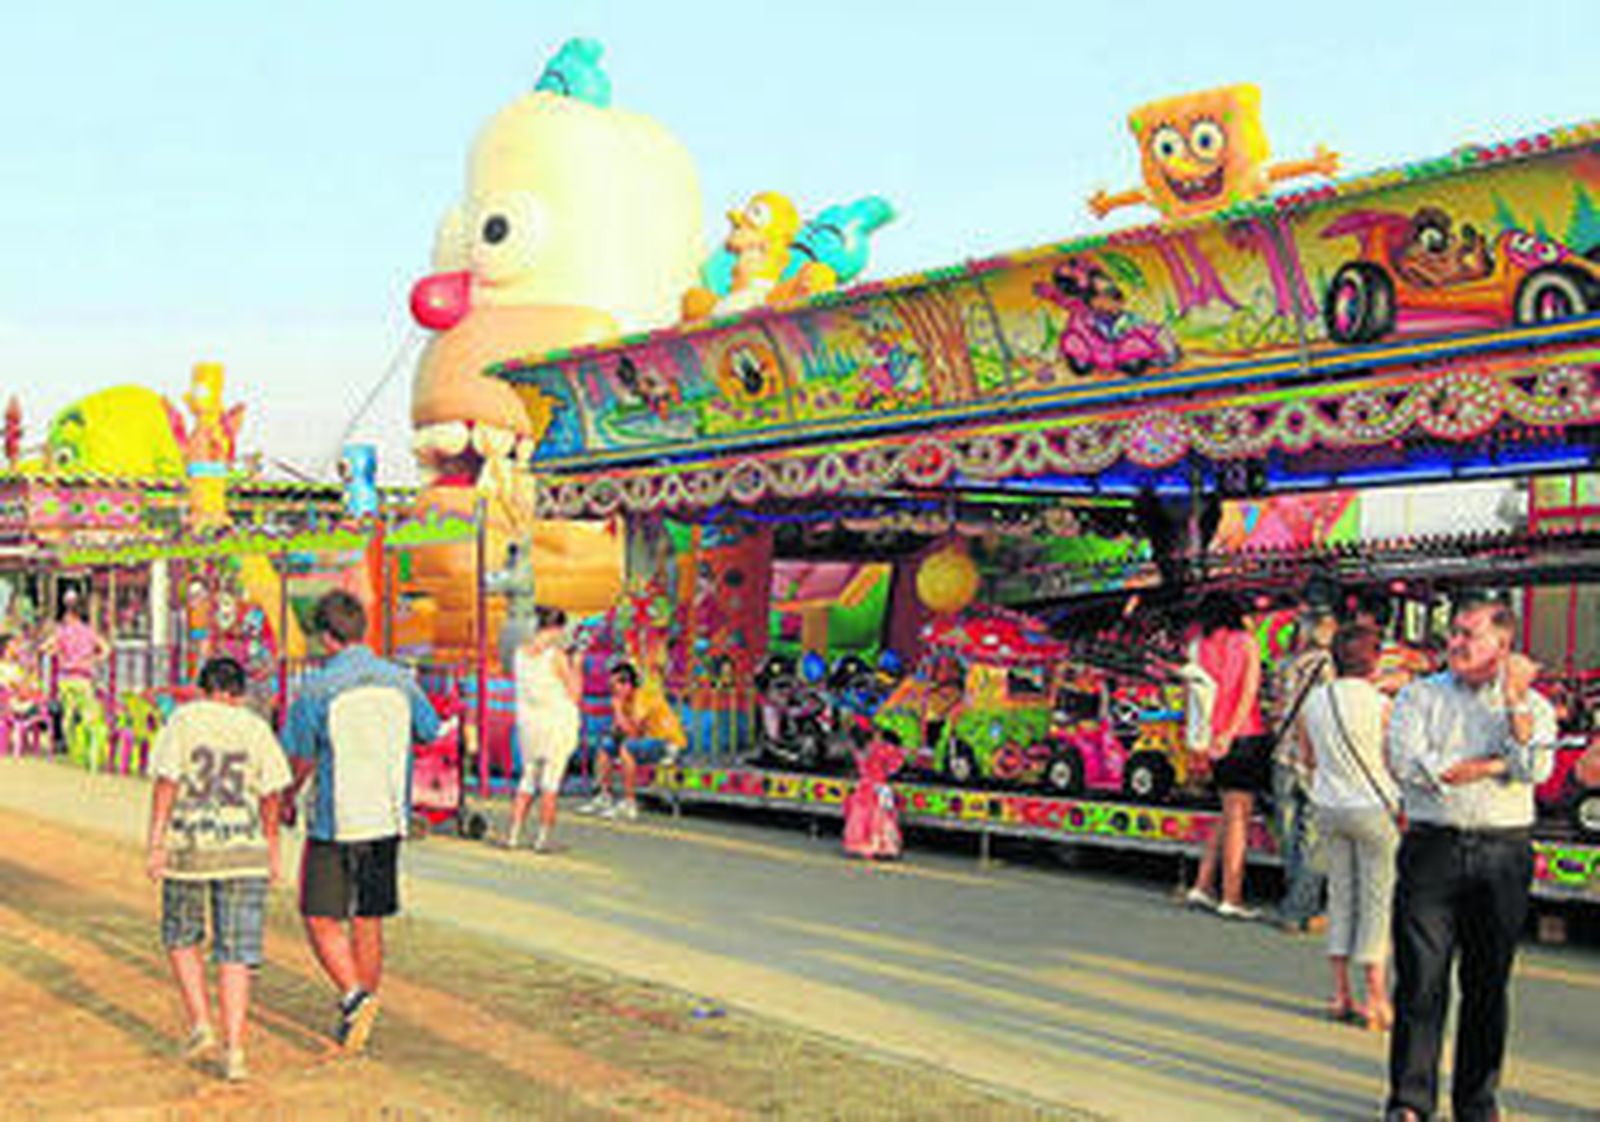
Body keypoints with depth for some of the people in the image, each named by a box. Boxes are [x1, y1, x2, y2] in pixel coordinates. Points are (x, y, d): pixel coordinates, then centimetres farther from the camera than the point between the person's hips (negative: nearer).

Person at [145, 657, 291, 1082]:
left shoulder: (184, 720, 0)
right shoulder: (256, 728, 3)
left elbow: (165, 783, -8)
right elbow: (270, 796, 2)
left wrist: (156, 845, -8)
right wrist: (272, 851, 13)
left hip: (189, 848, -1)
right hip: (244, 853, 1)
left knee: (181, 937, 21)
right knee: (235, 954, 3)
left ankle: (201, 1025, 13)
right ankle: (234, 1052, -3)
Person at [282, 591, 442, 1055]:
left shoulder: (316, 690, -12)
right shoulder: (399, 682, 0)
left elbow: (300, 760, -5)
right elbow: (432, 732, 15)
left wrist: (286, 800, 15)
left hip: (335, 823, -4)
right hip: (386, 821, 5)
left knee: (321, 919, 6)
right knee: (367, 922, 13)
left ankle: (355, 996, -13)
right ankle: (357, 1021, 20)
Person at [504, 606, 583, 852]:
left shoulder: (520, 653, 3)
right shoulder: (556, 655, -15)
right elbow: (575, 693, -10)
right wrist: (575, 666, 3)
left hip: (528, 723, 5)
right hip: (558, 723, -5)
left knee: (528, 780, 15)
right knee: (550, 782, 2)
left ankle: (512, 834, 11)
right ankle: (543, 839, 3)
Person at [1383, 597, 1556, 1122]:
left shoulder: (1532, 706, 11)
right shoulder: (1420, 695, 9)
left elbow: (1533, 769, -8)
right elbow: (1407, 763, -9)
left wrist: (1515, 699, -9)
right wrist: (1494, 765, -5)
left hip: (1503, 854, 1)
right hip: (1433, 846, -1)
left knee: (1488, 982, 6)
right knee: (1421, 976, -6)